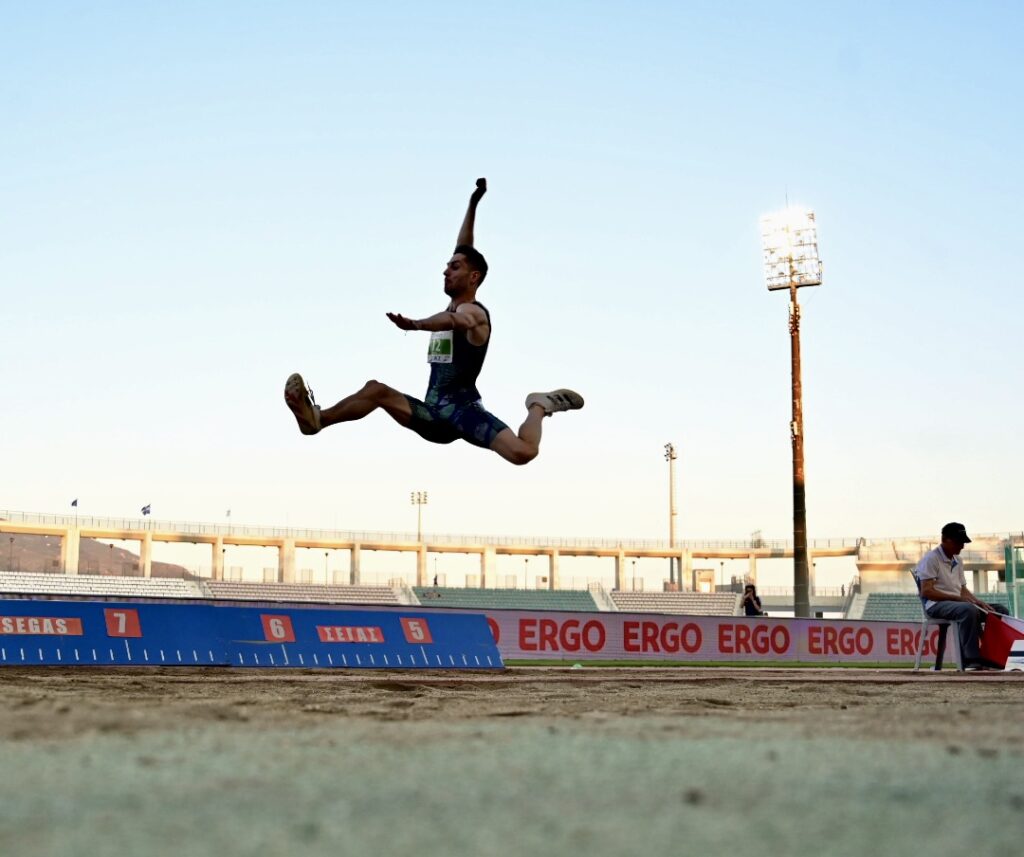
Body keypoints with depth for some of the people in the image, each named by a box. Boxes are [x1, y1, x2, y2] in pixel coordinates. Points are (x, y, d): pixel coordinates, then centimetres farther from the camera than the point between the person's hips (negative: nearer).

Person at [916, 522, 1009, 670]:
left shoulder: (957, 561, 21)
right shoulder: (931, 559, -6)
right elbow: (926, 592, -15)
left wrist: (979, 602, 0)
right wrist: (957, 598, -22)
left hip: (957, 603, 9)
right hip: (936, 606, -9)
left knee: (1001, 610, -4)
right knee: (969, 610, -39)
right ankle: (971, 660, -41)